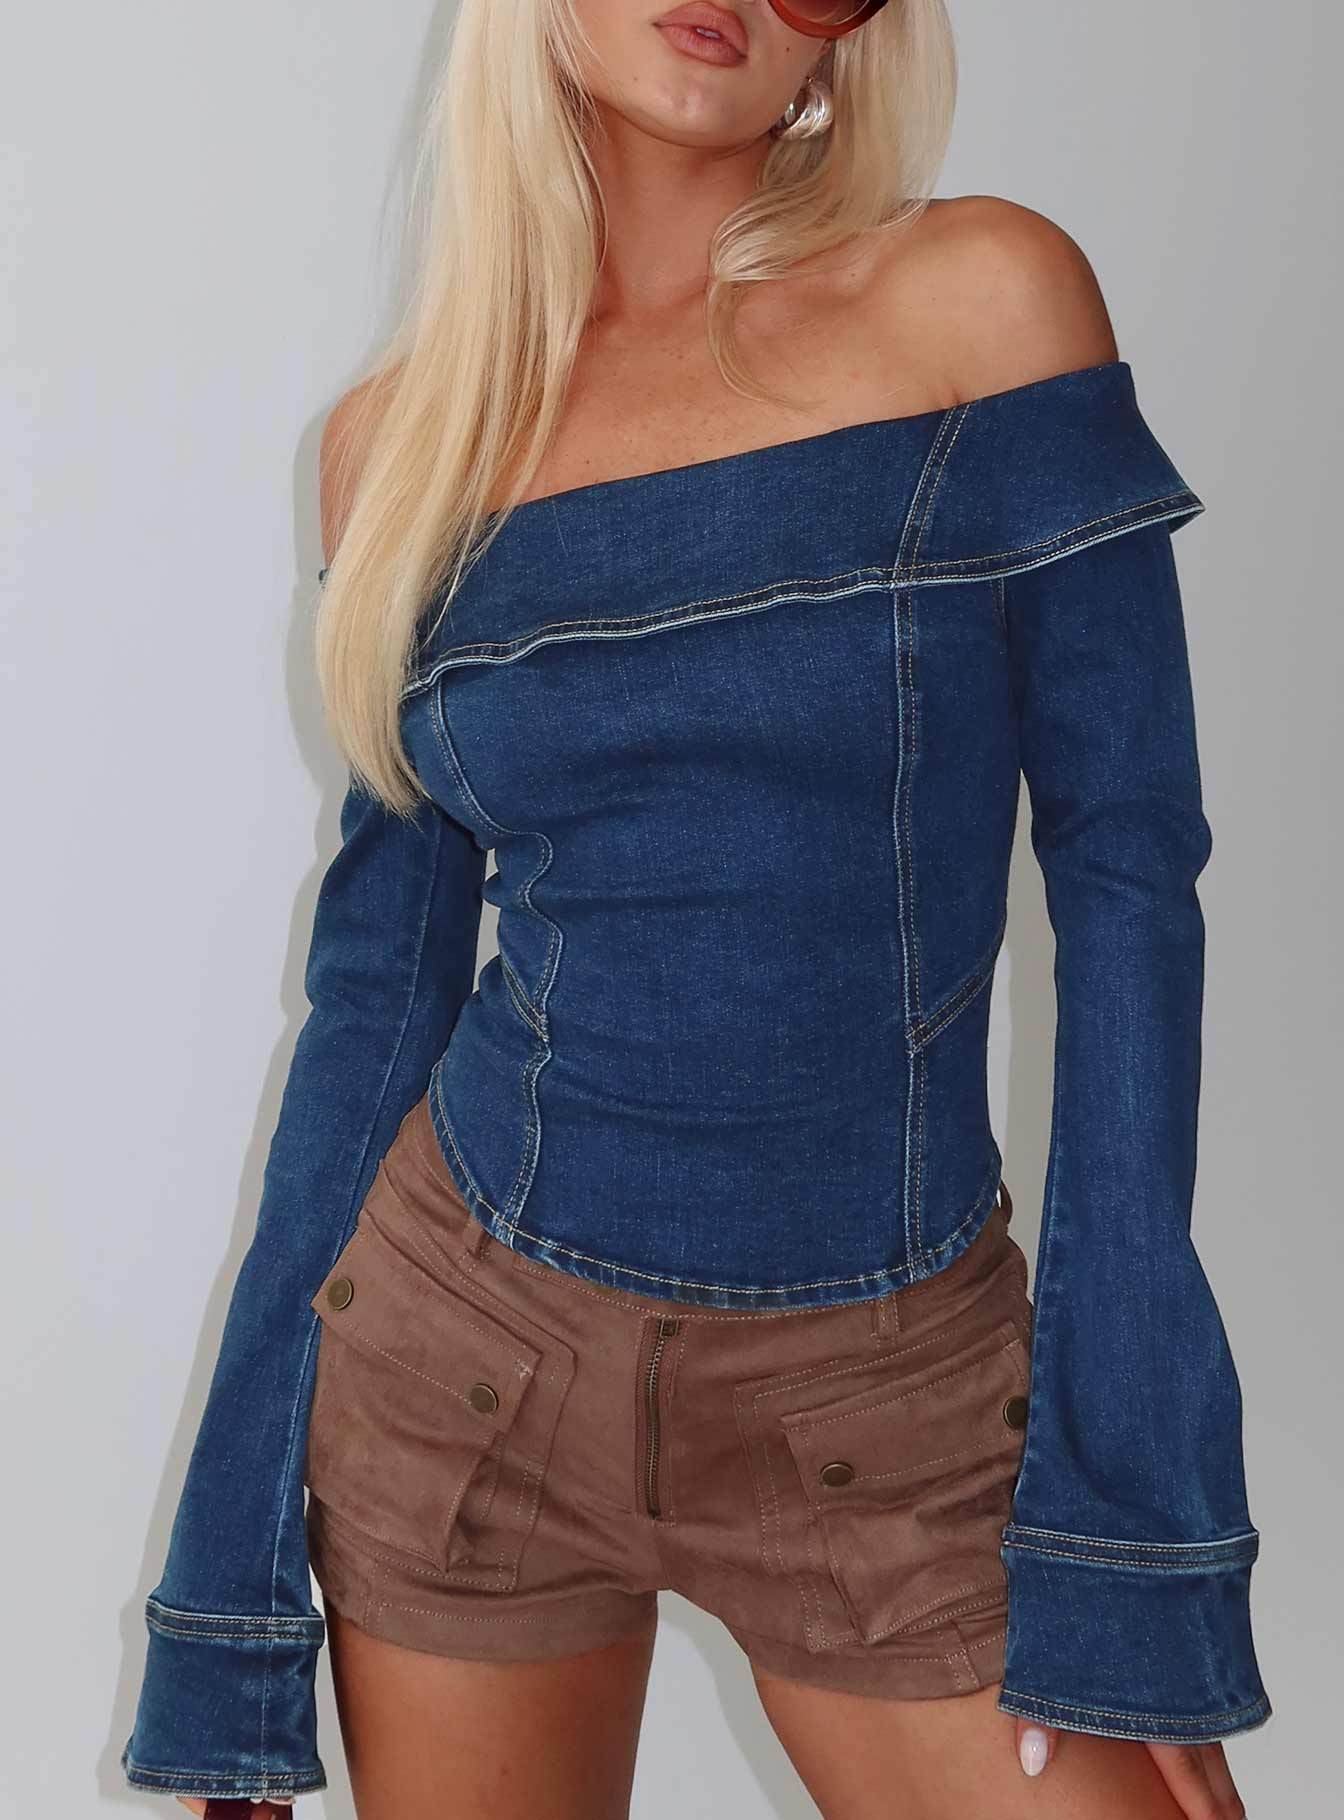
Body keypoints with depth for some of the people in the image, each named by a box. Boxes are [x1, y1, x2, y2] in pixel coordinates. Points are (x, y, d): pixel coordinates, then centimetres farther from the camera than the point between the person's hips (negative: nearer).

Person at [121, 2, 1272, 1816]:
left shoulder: (981, 295, -6)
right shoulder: (403, 435, 2)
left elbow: (1127, 874, -7)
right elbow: (383, 982, 5)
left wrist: (1131, 1531, -11)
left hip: (891, 1399, -1)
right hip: (464, 1347, 2)